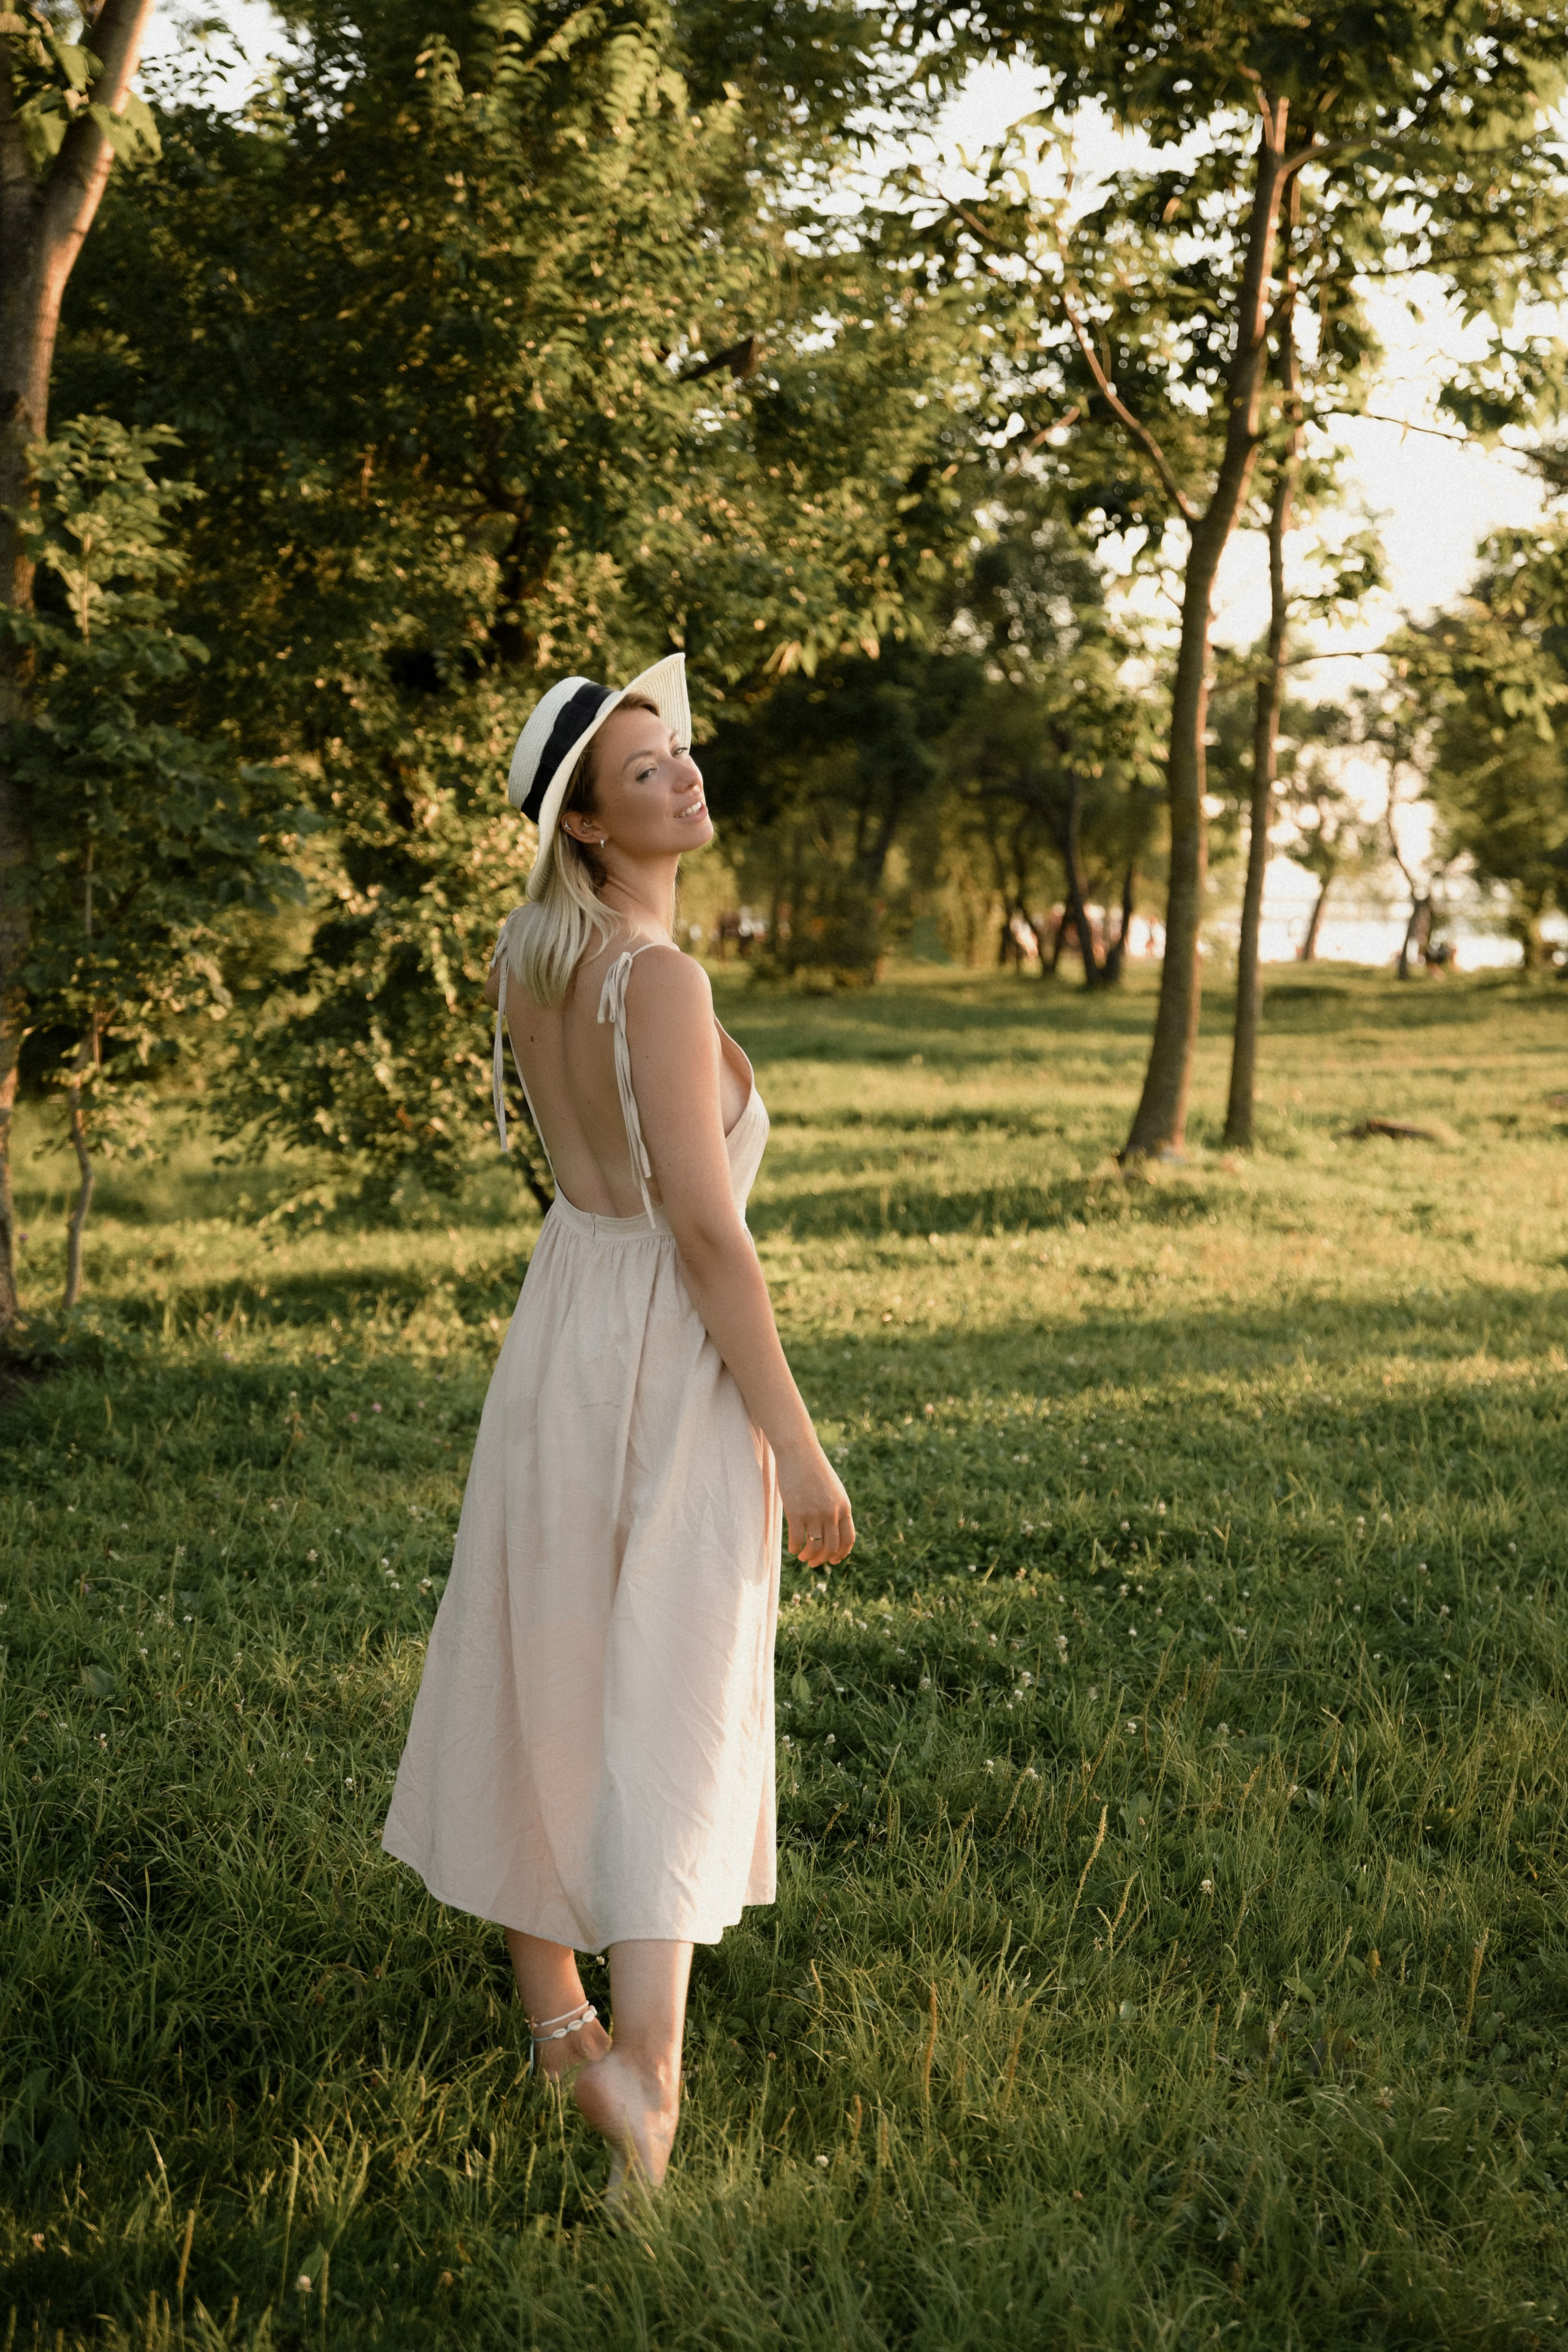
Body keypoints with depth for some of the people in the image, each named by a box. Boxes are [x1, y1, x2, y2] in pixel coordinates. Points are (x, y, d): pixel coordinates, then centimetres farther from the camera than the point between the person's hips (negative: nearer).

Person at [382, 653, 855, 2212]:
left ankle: (554, 2013, 29)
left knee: (540, 1685, 16)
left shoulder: (529, 957, 4)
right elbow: (706, 1226, -22)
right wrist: (793, 1441, -17)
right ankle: (643, 2068, -9)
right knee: (667, 1715, -3)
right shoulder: (659, 978, -19)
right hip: (670, 1351, -8)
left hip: (560, 1322, 8)